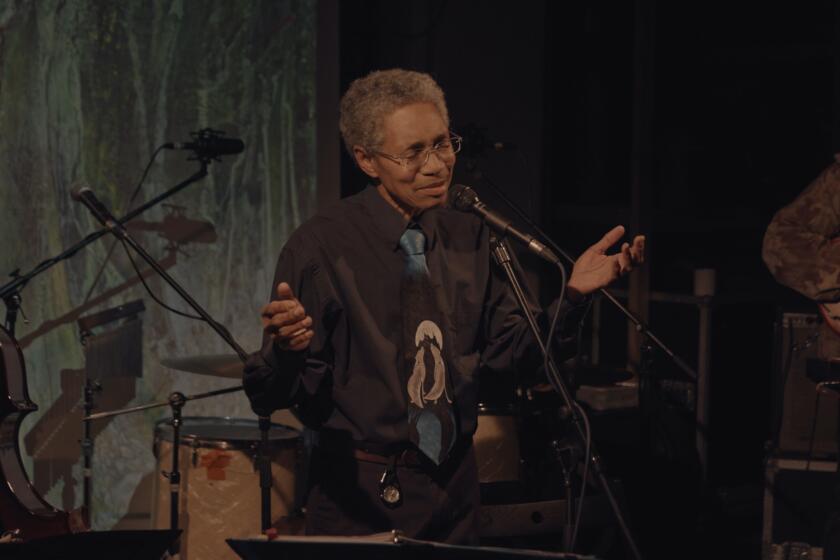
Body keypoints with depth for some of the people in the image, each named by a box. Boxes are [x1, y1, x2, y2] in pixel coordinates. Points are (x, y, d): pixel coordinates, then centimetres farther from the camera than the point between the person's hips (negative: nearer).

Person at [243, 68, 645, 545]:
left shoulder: (470, 239, 4)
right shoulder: (321, 247, -13)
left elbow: (513, 351, 4)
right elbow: (269, 396, -15)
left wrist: (573, 295, -11)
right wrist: (288, 347, -37)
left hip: (455, 489, 5)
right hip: (360, 494, -5)